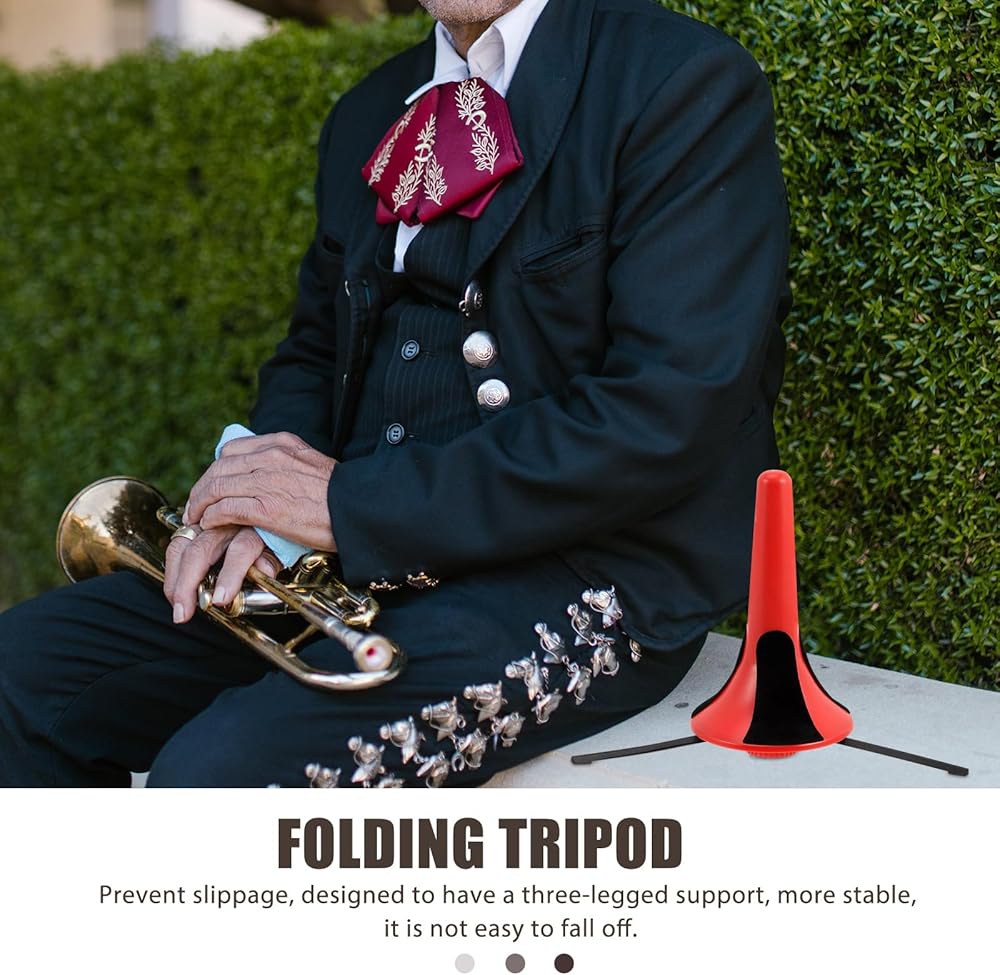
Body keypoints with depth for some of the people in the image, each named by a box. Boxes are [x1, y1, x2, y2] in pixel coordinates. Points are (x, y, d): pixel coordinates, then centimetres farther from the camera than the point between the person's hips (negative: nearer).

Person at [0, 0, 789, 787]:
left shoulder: (691, 83, -9)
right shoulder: (368, 116, 15)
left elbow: (667, 419, -19)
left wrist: (353, 502, -19)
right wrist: (258, 497, -3)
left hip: (584, 579, -7)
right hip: (363, 560, 7)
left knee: (218, 772, -27)